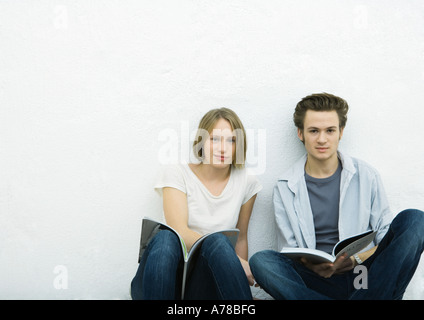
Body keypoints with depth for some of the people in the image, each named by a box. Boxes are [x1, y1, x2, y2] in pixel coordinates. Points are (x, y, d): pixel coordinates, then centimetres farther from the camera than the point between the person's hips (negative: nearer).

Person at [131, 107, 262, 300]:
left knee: (217, 240, -33)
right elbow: (180, 232, -13)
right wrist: (233, 260, -21)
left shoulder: (246, 182, 8)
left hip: (210, 277, 2)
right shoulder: (177, 173, -1)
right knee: (165, 238, -36)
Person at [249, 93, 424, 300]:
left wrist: (357, 259, -13)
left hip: (365, 274, 1)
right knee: (261, 261, -28)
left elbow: (385, 237, 7)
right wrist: (310, 265, -18)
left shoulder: (366, 176, 7)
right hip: (318, 281, 0)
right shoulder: (285, 188, 6)